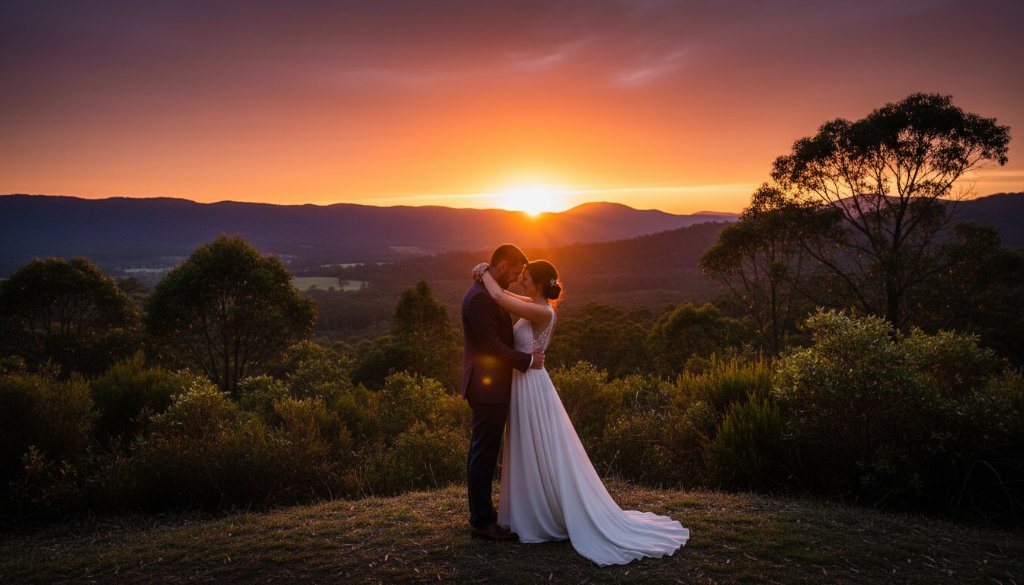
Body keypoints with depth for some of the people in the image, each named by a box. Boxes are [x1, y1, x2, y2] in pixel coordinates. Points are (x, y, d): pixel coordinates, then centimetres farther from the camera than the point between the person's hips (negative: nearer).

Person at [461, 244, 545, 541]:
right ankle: (482, 522, 10)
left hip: (490, 387, 11)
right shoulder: (480, 297, -20)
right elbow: (492, 346, -22)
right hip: (488, 387, -11)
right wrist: (527, 360, -12)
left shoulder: (486, 292, 13)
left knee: (483, 454, 16)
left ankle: (481, 516, 27)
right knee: (484, 455, -1)